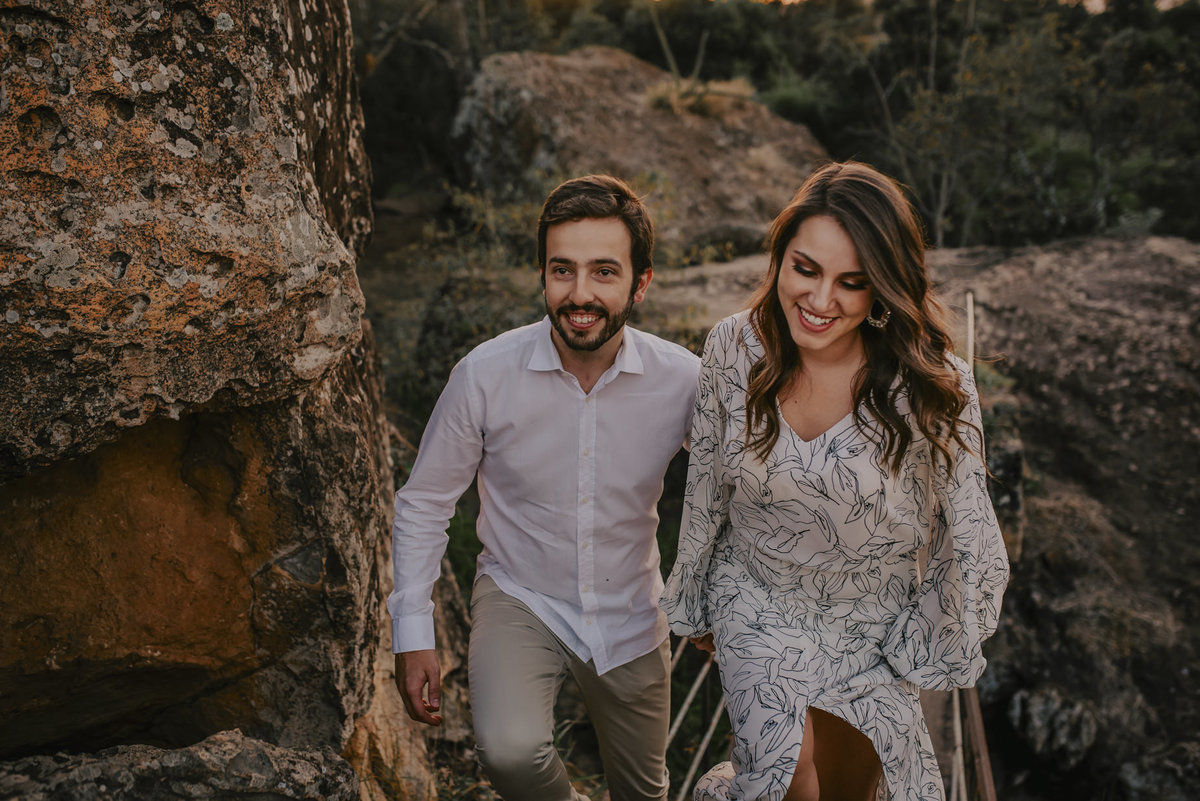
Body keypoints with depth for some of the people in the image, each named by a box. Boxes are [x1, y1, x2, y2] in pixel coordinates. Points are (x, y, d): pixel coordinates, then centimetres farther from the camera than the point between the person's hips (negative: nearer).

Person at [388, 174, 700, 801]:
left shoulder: (683, 380, -17)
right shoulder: (485, 374, -20)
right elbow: (423, 503, -7)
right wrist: (413, 636, -9)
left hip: (631, 616, 2)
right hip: (520, 598, -2)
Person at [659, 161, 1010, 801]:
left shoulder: (932, 385, -26)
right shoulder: (734, 349, -18)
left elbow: (966, 533, -12)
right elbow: (707, 484, -3)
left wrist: (937, 642, -2)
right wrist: (695, 602, 9)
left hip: (874, 619, 0)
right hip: (759, 599, 0)